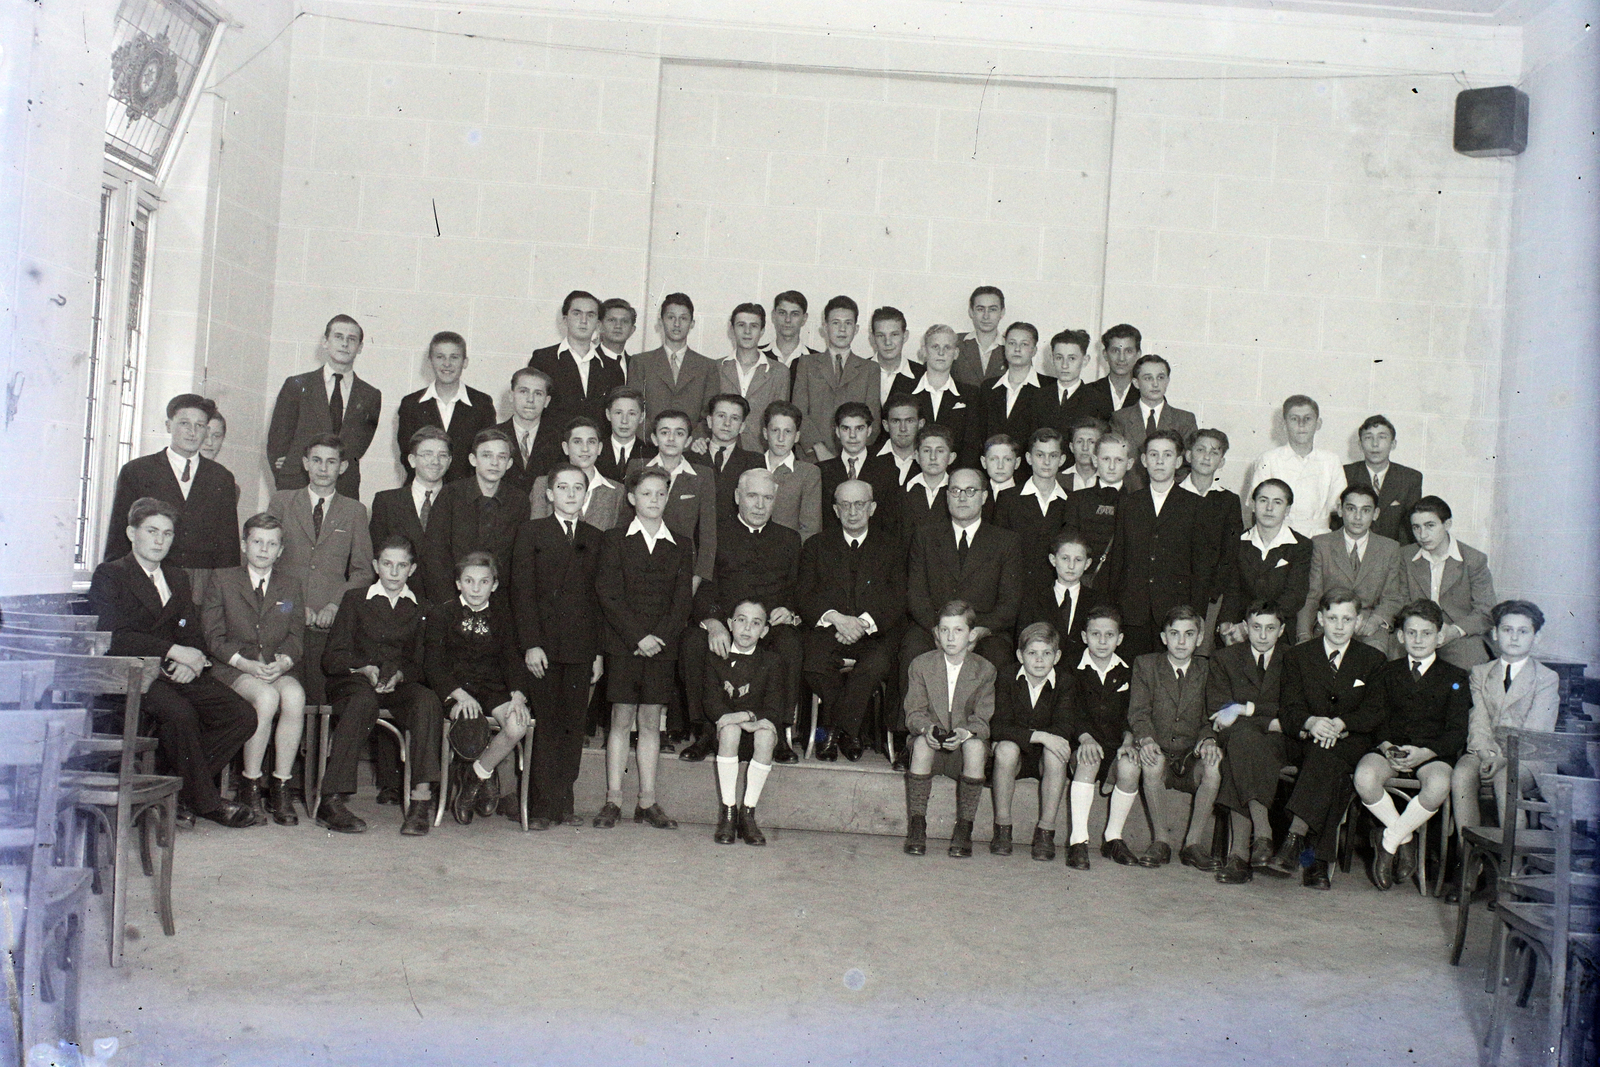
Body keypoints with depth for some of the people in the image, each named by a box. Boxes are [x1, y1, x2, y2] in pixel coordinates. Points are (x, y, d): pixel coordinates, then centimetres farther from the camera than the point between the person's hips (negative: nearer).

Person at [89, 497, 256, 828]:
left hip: (176, 673, 6)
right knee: (179, 712, -35)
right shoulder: (109, 575, 4)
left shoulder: (177, 578, 24)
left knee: (242, 715, -15)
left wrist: (192, 662, -9)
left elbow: (193, 634, 16)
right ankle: (205, 800, -16)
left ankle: (178, 790, -7)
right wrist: (175, 652, -17)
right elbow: (116, 638, -10)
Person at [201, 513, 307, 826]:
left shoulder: (289, 590, 20)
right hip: (232, 669, -2)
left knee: (295, 695, -33)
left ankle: (281, 786, -25)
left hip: (277, 670, 3)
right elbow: (213, 636, 0)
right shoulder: (222, 582, 11)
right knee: (266, 697, -35)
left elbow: (296, 638, 10)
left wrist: (284, 662, -14)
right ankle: (250, 785, -21)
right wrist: (245, 663, -16)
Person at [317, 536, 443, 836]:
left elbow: (421, 663, 12)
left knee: (427, 700, -34)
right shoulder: (355, 600, 17)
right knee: (364, 701, -38)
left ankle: (421, 798, -40)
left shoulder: (421, 609, 21)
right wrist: (365, 668, -13)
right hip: (354, 681, -1)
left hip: (402, 686, 2)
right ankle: (331, 802, -42)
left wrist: (400, 674, -11)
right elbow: (332, 658, 7)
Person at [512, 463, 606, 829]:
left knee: (573, 724, 3)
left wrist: (599, 651, 5)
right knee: (545, 724, -2)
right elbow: (522, 592, -1)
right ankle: (542, 805, 3)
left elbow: (601, 597, 11)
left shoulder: (596, 539, 13)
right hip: (543, 646, -2)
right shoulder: (531, 532, 5)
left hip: (581, 647, 3)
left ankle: (563, 802, 11)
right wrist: (531, 644, -10)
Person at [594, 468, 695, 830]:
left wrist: (659, 636, -11)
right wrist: (638, 637, -14)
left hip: (662, 646, 2)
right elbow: (609, 594, -5)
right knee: (622, 719, 0)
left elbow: (682, 601, 4)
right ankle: (613, 801, 5)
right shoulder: (614, 540, 3)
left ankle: (647, 802, 9)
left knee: (651, 722, 5)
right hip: (622, 644, -2)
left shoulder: (681, 547, 10)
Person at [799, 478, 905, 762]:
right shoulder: (816, 546, 16)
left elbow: (897, 600, 4)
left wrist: (865, 622, -14)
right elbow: (805, 597, 5)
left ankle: (833, 728, -15)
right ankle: (848, 731, -9)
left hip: (875, 634, 0)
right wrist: (835, 617, -15)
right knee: (815, 664, -33)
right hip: (827, 630, 0)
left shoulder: (890, 548, 16)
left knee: (876, 664, -35)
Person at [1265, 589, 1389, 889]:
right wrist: (1311, 723, -21)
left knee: (1326, 755, -37)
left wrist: (1341, 724, -18)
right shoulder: (1297, 656, 14)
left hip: (1353, 744, -1)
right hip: (1307, 742, 1)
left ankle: (1295, 837, -47)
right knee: (1332, 771, -35)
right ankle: (1321, 861, -41)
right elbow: (1289, 709, 3)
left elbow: (1375, 712, 2)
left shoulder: (1374, 660, 14)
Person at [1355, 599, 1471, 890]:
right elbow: (1377, 719, 10)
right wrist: (1387, 747, -14)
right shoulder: (1388, 672, 19)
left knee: (1438, 786, -38)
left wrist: (1424, 753, -18)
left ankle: (1389, 840, -15)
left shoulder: (1455, 677, 11)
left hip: (1433, 753, -2)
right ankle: (1405, 838, -9)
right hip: (1391, 749, 2)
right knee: (1365, 777, -33)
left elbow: (1457, 731, 0)